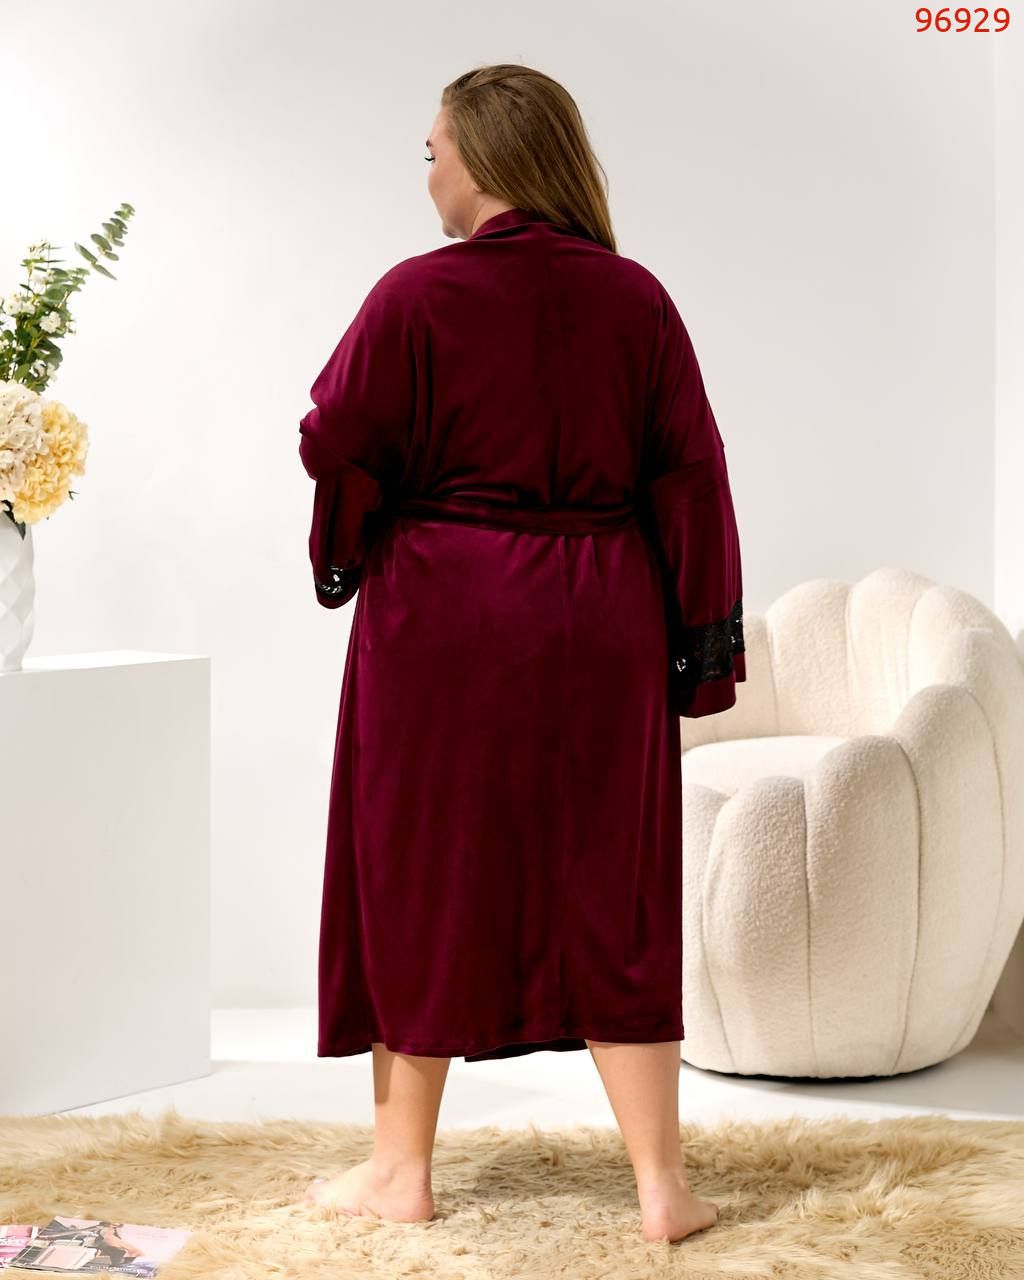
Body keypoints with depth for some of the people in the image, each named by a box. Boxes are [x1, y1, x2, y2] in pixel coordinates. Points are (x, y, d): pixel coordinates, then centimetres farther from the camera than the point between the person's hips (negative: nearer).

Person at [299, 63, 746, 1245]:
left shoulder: (416, 296, -10)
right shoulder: (635, 299, 0)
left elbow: (337, 446, -5)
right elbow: (689, 474, 1)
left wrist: (343, 565, 16)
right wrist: (702, 642, 6)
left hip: (441, 623, -3)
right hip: (601, 634, 3)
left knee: (423, 883, 10)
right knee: (613, 893, 10)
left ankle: (402, 1169, 22)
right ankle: (661, 1182, 13)